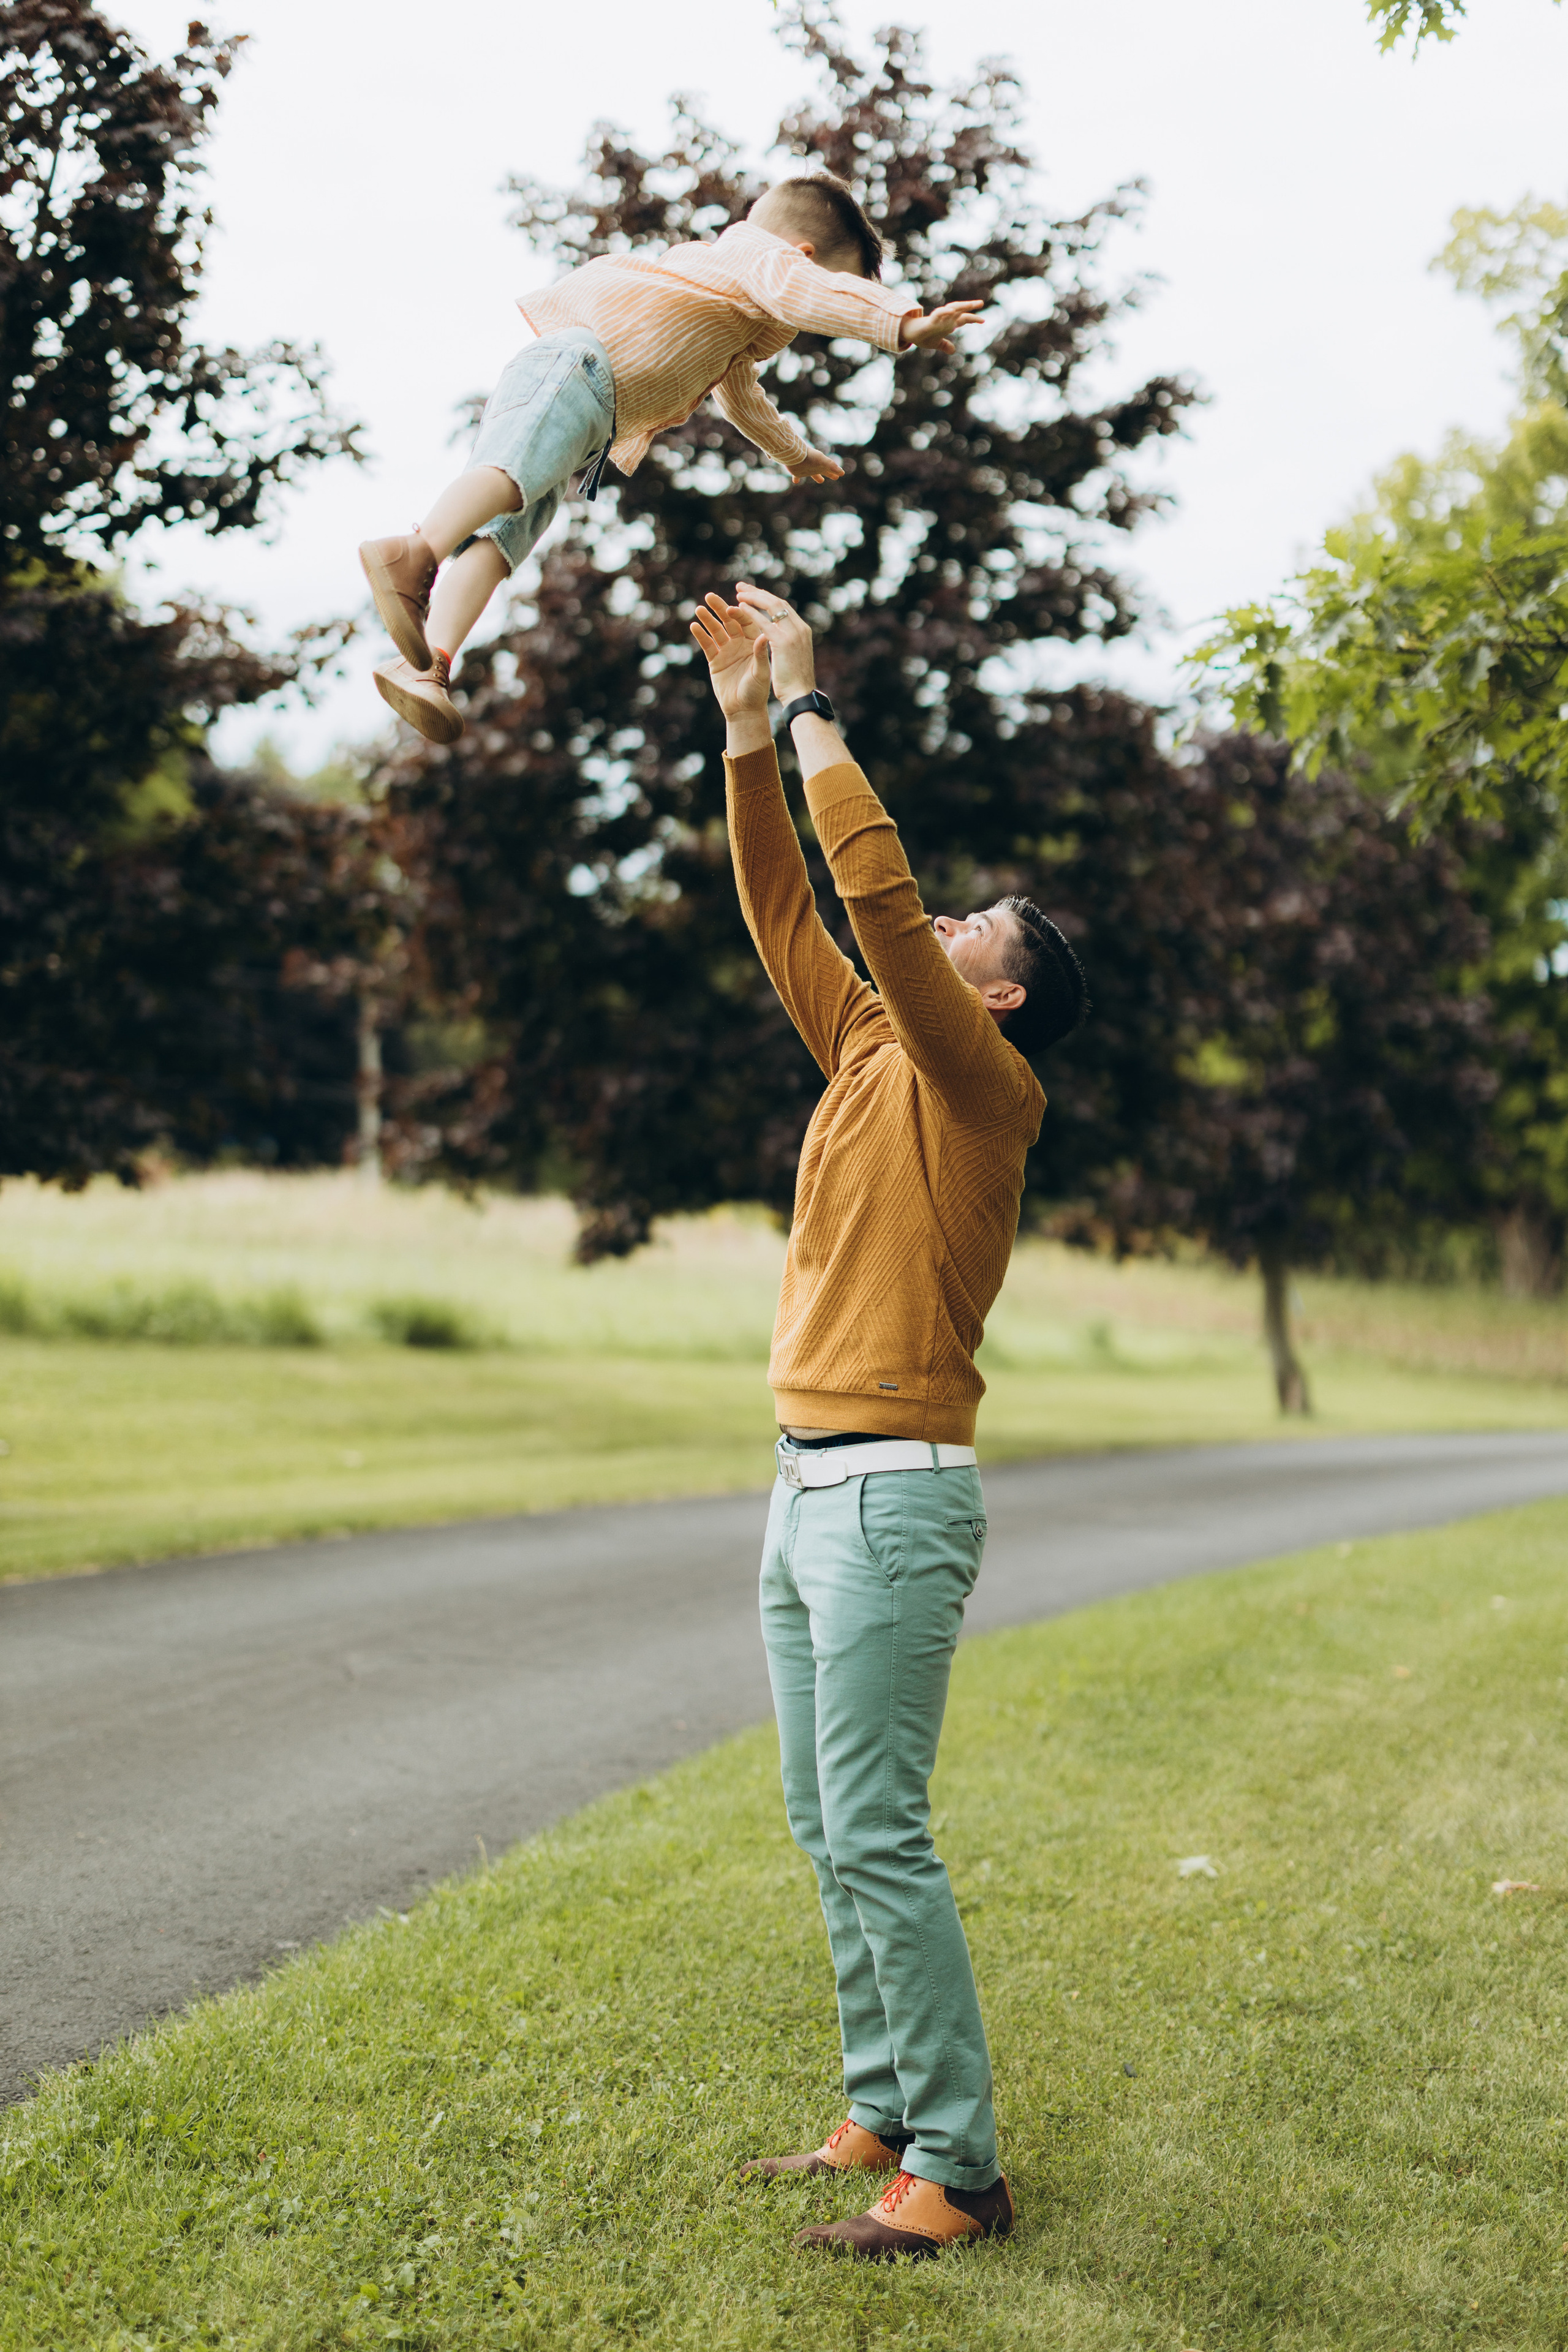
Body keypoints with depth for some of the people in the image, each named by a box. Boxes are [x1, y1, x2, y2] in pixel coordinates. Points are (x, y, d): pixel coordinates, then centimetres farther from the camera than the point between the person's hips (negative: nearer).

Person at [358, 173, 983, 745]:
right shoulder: (761, 254, 9)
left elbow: (738, 392, 59)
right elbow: (805, 293, -15)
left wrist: (795, 450, 74)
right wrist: (902, 324, -23)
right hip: (578, 367, -9)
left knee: (501, 539, -11)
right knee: (516, 472, -34)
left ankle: (425, 663, -29)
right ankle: (413, 554, -57)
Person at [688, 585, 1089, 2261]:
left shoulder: (986, 1087, -8)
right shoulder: (866, 1057, 15)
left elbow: (879, 893, -18)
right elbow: (785, 909, 17)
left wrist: (813, 708, -10)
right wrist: (746, 731, 12)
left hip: (892, 1497, -9)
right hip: (806, 1493, 9)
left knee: (877, 1836, -10)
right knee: (827, 1829, 12)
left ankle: (957, 2170, -4)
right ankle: (883, 2114, 21)